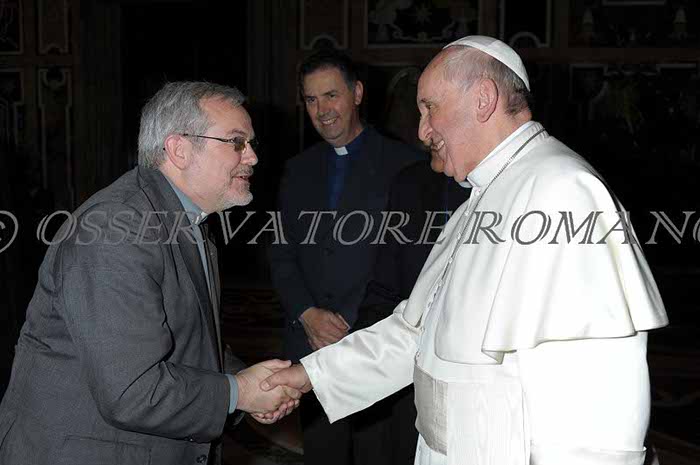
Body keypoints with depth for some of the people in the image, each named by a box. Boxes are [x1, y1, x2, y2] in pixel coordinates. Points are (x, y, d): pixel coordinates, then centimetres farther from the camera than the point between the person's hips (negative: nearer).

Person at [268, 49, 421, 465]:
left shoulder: (402, 164, -3)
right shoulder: (299, 170, 13)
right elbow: (282, 256, 12)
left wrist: (344, 323, -12)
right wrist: (308, 315, -5)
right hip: (311, 348, 4)